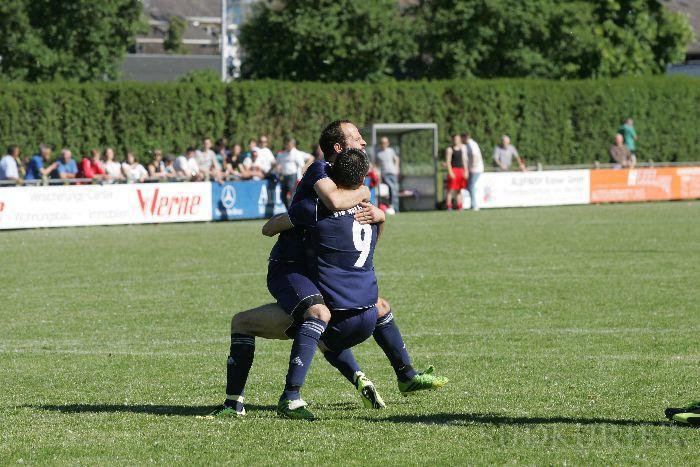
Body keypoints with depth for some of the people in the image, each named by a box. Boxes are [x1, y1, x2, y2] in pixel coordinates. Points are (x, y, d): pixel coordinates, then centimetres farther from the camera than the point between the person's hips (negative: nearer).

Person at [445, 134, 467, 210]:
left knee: (459, 190, 9)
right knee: (451, 189, -7)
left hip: (461, 170, 6)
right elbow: (448, 162, -9)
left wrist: (466, 171, 9)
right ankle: (449, 206, -7)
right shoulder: (449, 150, -4)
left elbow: (464, 160, 16)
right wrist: (450, 172, -17)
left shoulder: (462, 149, 14)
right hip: (453, 170, -6)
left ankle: (459, 206, 11)